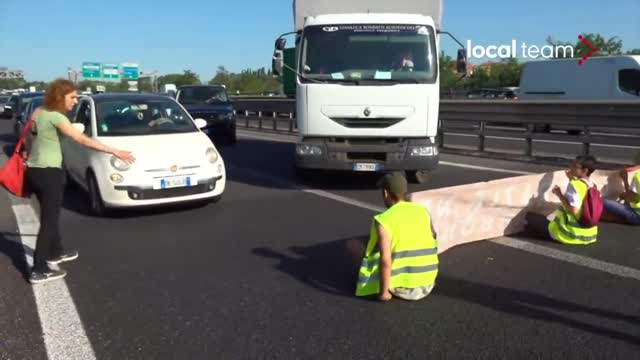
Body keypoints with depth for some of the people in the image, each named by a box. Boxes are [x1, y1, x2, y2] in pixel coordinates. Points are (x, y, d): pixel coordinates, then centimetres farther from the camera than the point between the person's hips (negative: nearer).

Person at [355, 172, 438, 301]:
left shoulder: (383, 220, -16)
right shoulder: (423, 211, 2)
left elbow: (385, 260, -23)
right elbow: (432, 247, 11)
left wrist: (384, 293, -11)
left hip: (402, 286, -5)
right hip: (428, 283, 5)